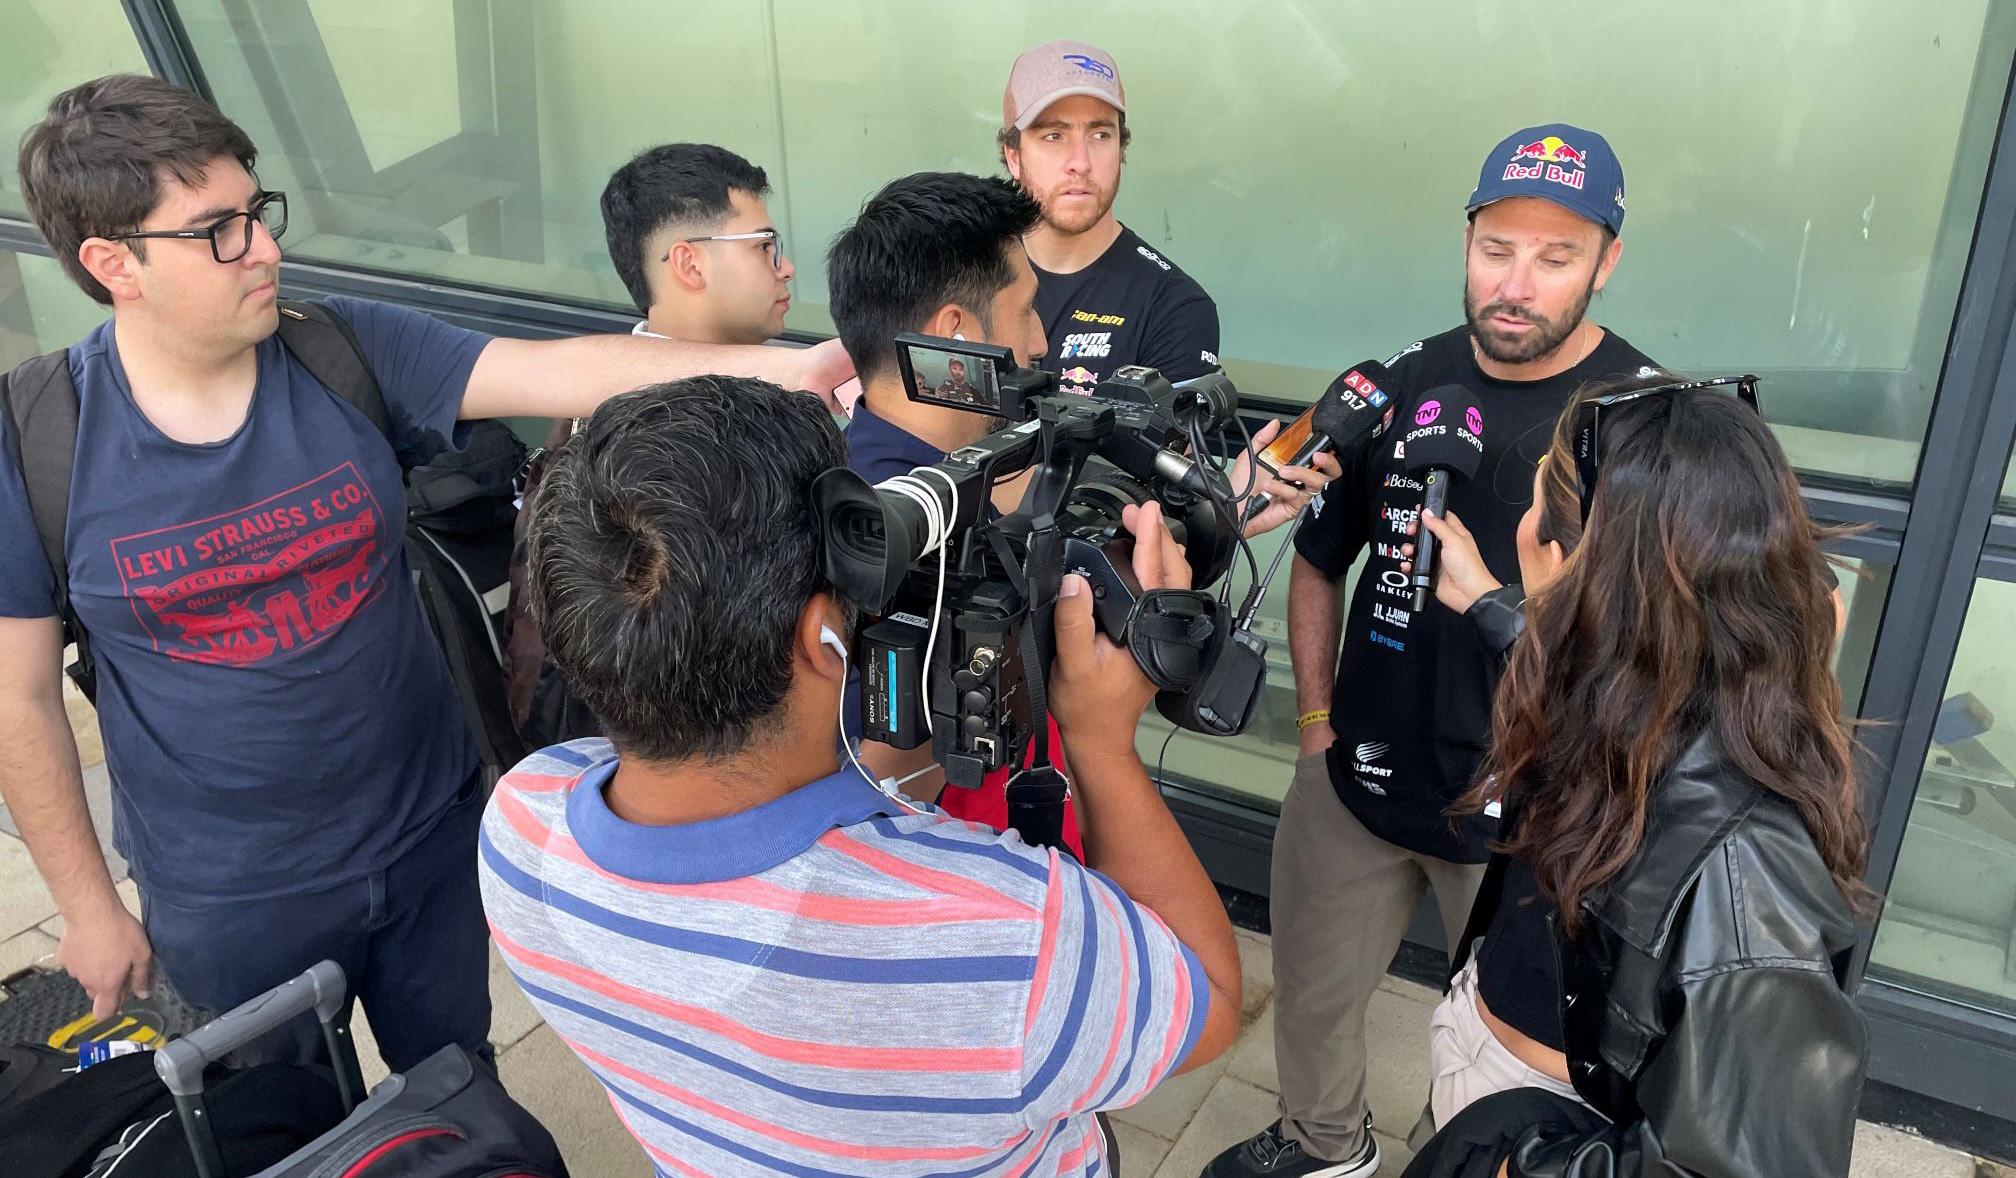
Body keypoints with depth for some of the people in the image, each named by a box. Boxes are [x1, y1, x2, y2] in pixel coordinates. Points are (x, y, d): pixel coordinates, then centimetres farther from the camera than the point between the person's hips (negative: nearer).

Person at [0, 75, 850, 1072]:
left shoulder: (348, 352, -13)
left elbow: (562, 372, -25)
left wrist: (776, 367, -37)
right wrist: (89, 906, 0)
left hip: (430, 839, 2)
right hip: (229, 905, -1)